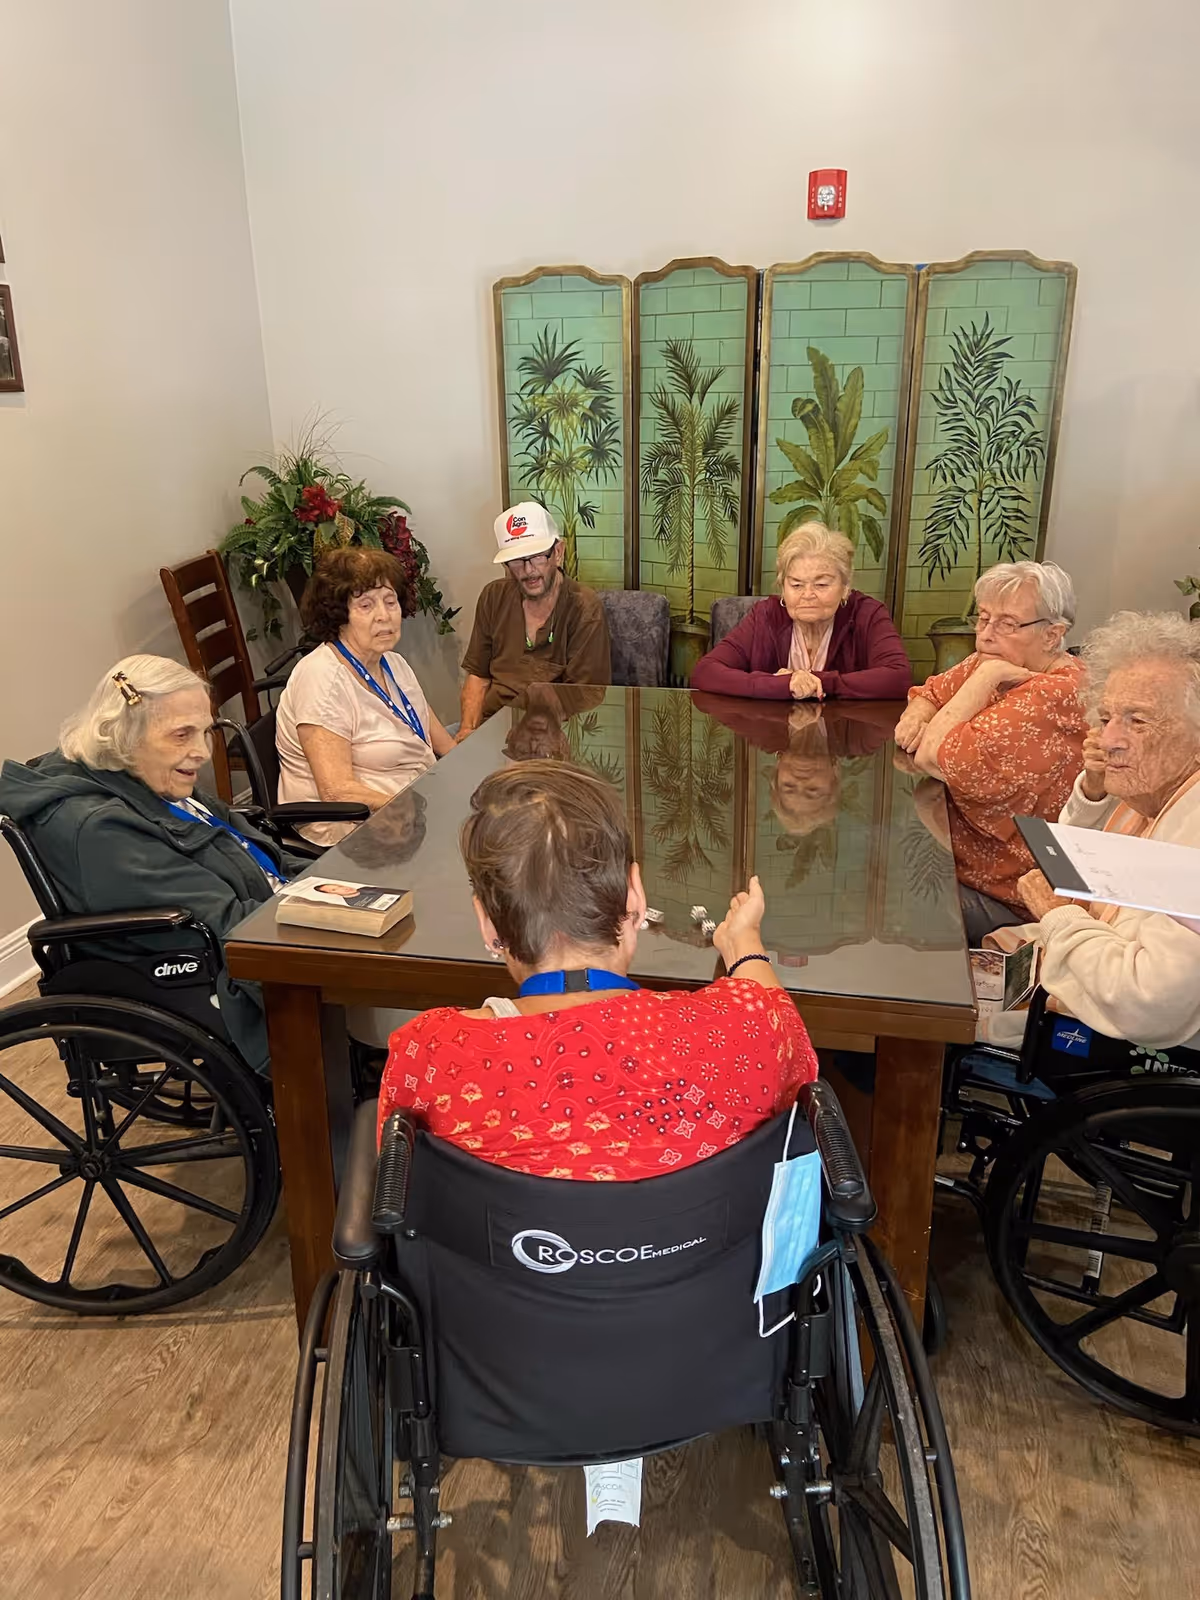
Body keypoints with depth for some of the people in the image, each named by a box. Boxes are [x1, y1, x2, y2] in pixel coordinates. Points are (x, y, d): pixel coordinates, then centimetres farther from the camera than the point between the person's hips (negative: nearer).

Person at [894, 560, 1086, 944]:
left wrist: (987, 677, -20)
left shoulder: (1053, 697, -26)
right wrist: (918, 714, -4)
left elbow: (934, 758, -28)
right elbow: (933, 691, 20)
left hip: (994, 894, -9)